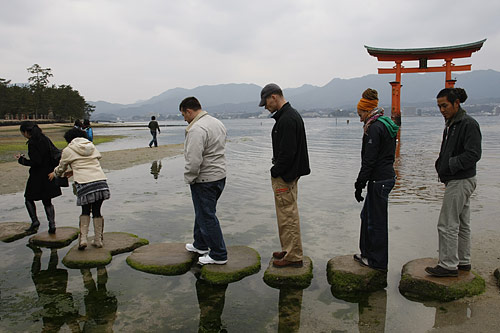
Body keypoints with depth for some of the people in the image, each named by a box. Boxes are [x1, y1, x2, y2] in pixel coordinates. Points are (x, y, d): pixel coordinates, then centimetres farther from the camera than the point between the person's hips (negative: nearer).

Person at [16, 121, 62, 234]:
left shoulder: (32, 143, -16)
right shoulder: (46, 139, 6)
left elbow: (36, 162, -21)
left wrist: (22, 160, -8)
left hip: (38, 176, -7)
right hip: (50, 175, 7)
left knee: (29, 199, 14)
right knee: (47, 201, 13)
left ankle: (35, 221, 3)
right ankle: (52, 223, 1)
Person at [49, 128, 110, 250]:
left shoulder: (68, 151, 9)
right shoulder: (92, 146, 20)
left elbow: (61, 168, 22)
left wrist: (54, 174, 44)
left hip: (84, 183, -3)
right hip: (100, 181, 3)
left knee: (85, 210, 14)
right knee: (96, 211, 13)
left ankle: (83, 238, 5)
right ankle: (98, 240, 18)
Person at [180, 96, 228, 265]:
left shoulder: (197, 129, -22)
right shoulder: (217, 122, 11)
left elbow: (193, 160, -28)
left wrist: (189, 178, -10)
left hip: (205, 180, -10)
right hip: (220, 175, 10)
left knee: (207, 217, 1)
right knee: (202, 212, 23)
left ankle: (218, 255, 10)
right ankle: (200, 245, 37)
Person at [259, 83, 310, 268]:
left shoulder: (287, 119, -21)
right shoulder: (291, 114, 14)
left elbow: (287, 152, -25)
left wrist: (275, 172, -13)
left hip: (284, 176, -11)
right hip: (289, 174, 11)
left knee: (288, 215, -2)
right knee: (287, 214, 19)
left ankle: (293, 257, 9)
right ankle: (289, 250, 31)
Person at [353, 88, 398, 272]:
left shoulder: (374, 128, -17)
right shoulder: (387, 125, 14)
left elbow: (369, 160, -20)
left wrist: (359, 185, -15)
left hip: (379, 180, -10)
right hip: (387, 176, 10)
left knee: (376, 221, 2)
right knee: (367, 215, 20)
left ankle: (378, 261, 15)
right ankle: (367, 253, 31)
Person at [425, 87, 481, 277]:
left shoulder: (468, 124, -15)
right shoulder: (451, 124, 15)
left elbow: (474, 154, -21)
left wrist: (450, 165, -20)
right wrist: (441, 165, 6)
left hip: (461, 181, -10)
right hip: (456, 180, 10)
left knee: (447, 224, -6)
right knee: (462, 224, 16)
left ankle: (448, 265, 3)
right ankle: (463, 262, 27)